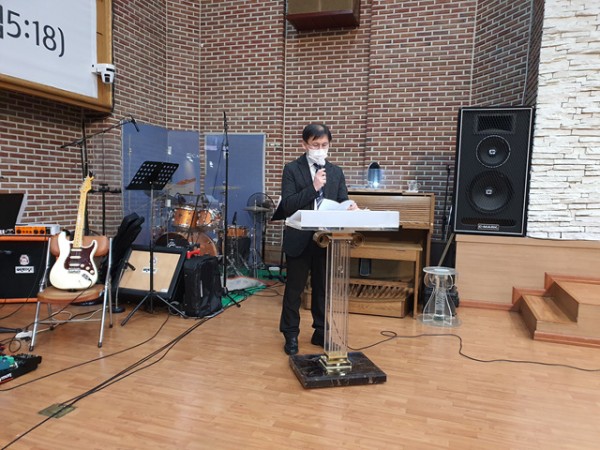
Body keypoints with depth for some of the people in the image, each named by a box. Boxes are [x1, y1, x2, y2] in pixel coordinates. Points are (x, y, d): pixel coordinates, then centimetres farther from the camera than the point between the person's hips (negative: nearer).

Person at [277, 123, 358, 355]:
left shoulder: (336, 172, 8)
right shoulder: (292, 169, -4)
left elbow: (342, 203, 4)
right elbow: (287, 205, -13)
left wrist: (350, 206, -20)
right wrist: (313, 187, -22)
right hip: (299, 239, -3)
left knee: (323, 288, 13)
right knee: (294, 289, 8)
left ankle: (321, 331, 29)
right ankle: (291, 335, 23)